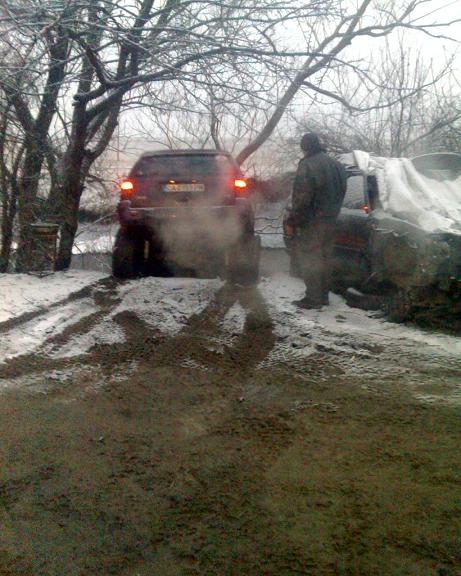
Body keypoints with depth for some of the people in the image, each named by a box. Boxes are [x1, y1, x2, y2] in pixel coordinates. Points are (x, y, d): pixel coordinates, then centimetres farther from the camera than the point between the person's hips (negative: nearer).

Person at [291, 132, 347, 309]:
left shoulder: (307, 165, -14)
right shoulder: (336, 165, 12)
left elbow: (301, 196, -18)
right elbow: (341, 193, 16)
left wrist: (296, 218, -9)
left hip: (312, 222, -8)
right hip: (330, 220, 8)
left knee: (308, 258, -2)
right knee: (324, 258, 15)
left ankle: (313, 298, -3)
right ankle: (323, 296, 22)